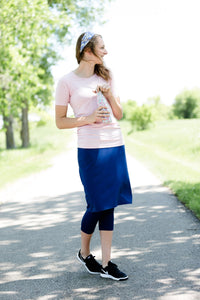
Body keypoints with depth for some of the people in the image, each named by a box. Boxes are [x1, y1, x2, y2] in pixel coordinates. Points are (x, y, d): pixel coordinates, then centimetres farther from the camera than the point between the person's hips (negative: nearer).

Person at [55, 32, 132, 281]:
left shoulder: (105, 77, 13)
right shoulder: (67, 82, -2)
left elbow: (119, 115, 14)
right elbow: (60, 122, -1)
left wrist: (109, 95, -4)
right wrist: (88, 118, -14)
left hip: (115, 145, 5)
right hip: (90, 149, -5)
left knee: (109, 204, 5)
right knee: (97, 205, -1)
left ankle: (106, 263, 11)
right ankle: (84, 253, 25)